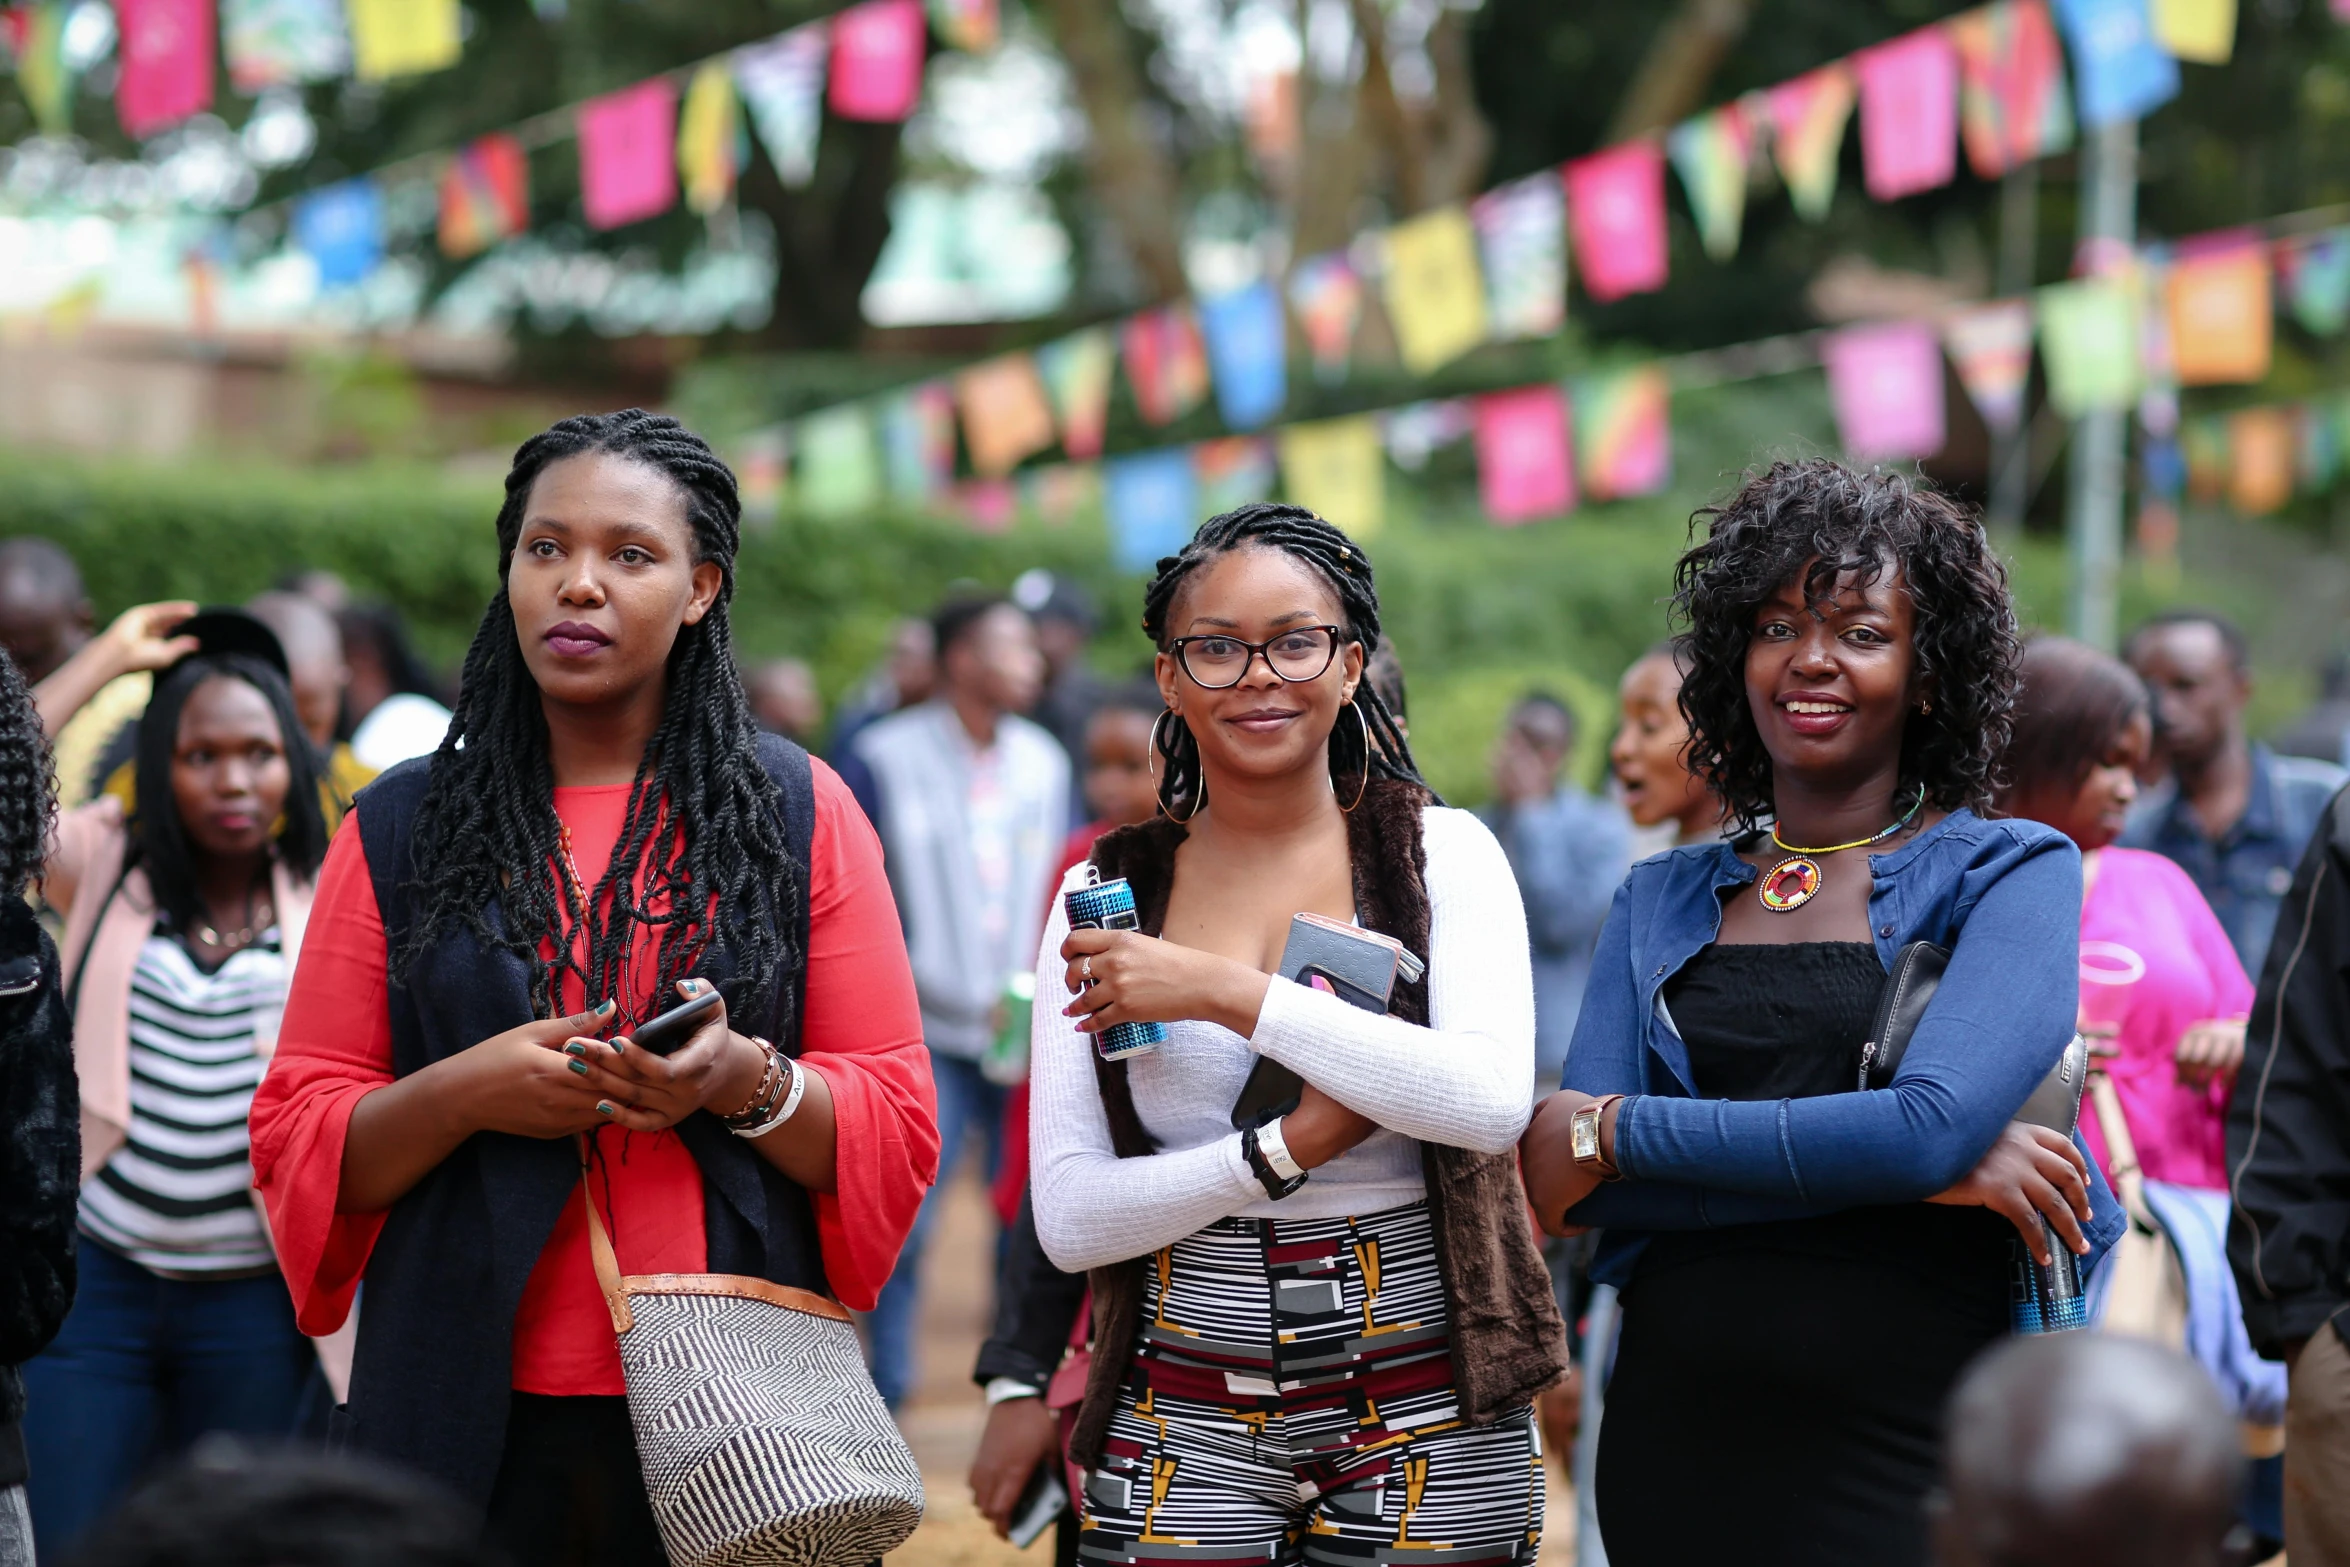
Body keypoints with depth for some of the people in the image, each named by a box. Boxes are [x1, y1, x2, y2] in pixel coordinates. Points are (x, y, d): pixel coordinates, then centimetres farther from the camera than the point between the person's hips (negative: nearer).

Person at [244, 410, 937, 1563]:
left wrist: (746, 1082, -17)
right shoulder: (402, 829, 6)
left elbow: (897, 1129, 2)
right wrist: (463, 1093, -15)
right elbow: (294, 1139, 3)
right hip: (468, 1411, 0)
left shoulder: (799, 813, 5)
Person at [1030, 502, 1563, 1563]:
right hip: (1186, 1420, 1)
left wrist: (1227, 990, -19)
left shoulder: (1440, 850, 0)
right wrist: (1290, 1146, -16)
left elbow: (1493, 1102, -17)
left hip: (1423, 1419, -1)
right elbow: (1069, 1219, -2)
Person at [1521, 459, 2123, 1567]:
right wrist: (1894, 1165, -16)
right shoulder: (1661, 901, 10)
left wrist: (1613, 1132, -11)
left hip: (1913, 1458, -3)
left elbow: (1932, 1126, -18)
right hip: (1677, 1440, 3)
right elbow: (1572, 1180, -5)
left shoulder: (2012, 873, -1)